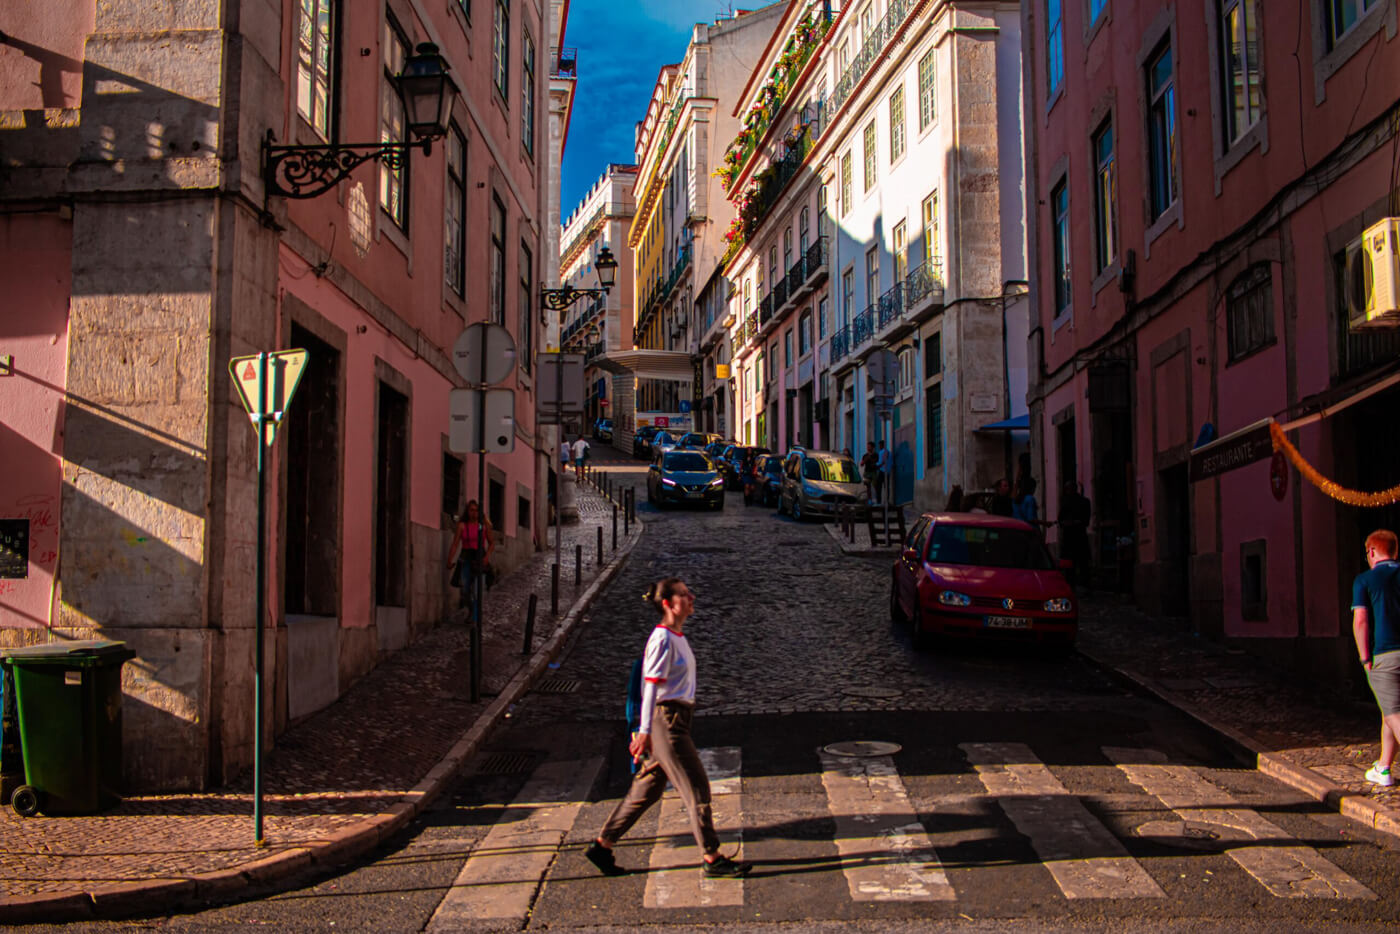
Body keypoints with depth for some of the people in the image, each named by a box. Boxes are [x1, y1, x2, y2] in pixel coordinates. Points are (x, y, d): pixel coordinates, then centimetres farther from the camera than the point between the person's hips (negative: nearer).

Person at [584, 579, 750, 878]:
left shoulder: (677, 637, 14)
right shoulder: (662, 639, -15)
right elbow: (650, 687, -18)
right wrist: (645, 731, -20)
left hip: (677, 721, 10)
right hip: (666, 721, -10)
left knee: (647, 789, 13)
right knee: (697, 789, -3)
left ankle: (602, 846, 20)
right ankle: (713, 859, 6)